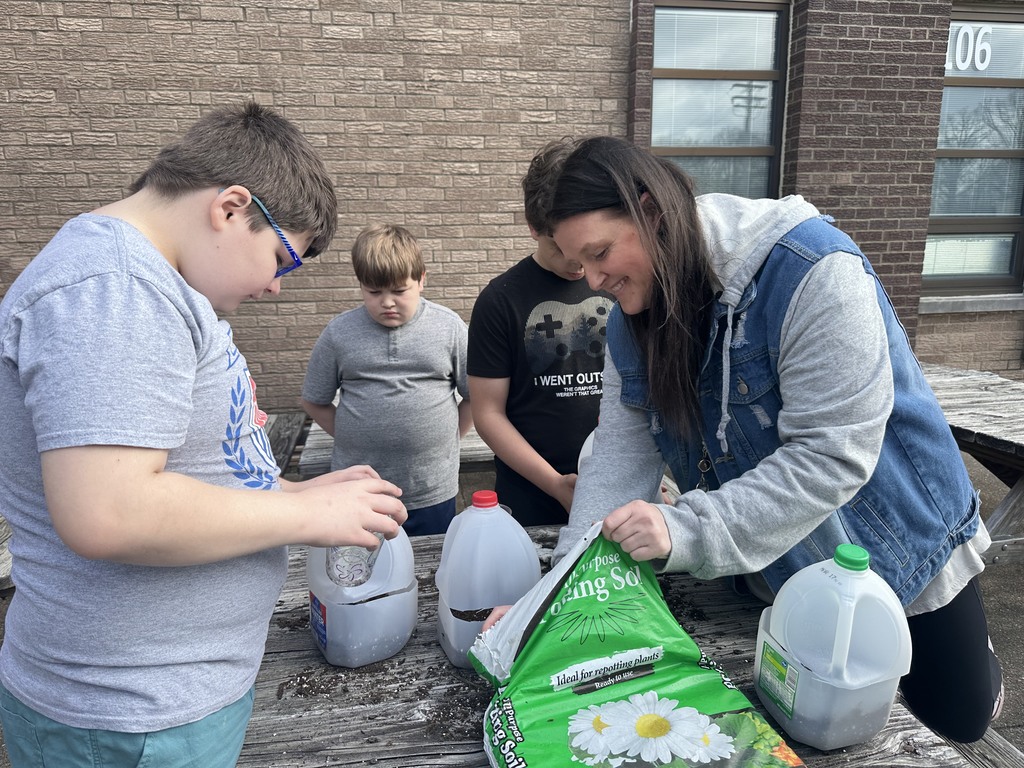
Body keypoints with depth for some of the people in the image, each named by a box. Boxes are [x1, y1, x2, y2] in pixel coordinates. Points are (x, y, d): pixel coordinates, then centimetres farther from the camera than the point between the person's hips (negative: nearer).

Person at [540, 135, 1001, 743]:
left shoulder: (810, 271, -32)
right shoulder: (633, 317, -10)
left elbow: (831, 456, -34)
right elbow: (621, 456, -16)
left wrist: (683, 530, -41)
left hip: (898, 544, -4)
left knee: (958, 721, 15)